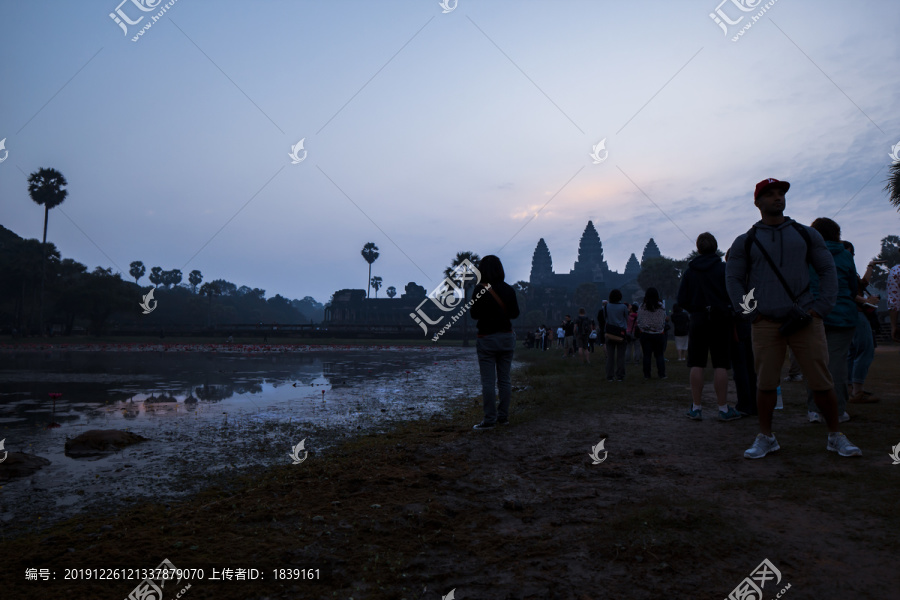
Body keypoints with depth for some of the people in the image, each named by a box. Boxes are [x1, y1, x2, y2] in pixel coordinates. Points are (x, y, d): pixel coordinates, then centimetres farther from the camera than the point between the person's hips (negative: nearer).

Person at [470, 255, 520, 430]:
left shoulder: (480, 289, -11)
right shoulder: (509, 289, 1)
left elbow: (475, 314, -9)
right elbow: (515, 313, 7)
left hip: (487, 338, -4)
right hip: (507, 337, 4)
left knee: (488, 381, -1)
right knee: (504, 379, 10)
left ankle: (490, 419, 0)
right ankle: (503, 416, 16)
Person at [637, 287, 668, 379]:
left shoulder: (641, 308, -5)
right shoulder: (661, 308, -4)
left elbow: (639, 321, 0)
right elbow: (664, 322, 3)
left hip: (645, 334, 0)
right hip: (658, 334, 0)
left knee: (647, 355, 4)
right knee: (660, 355, 7)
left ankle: (646, 375, 6)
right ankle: (662, 374, 5)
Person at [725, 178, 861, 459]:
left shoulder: (806, 234, 14)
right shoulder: (745, 242, 10)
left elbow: (828, 270, 13)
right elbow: (733, 279, 9)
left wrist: (820, 308, 0)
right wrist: (752, 312, -3)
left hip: (805, 320, 1)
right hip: (765, 324, -1)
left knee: (821, 381, 2)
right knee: (765, 383, 1)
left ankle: (835, 436, 19)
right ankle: (765, 437, 14)